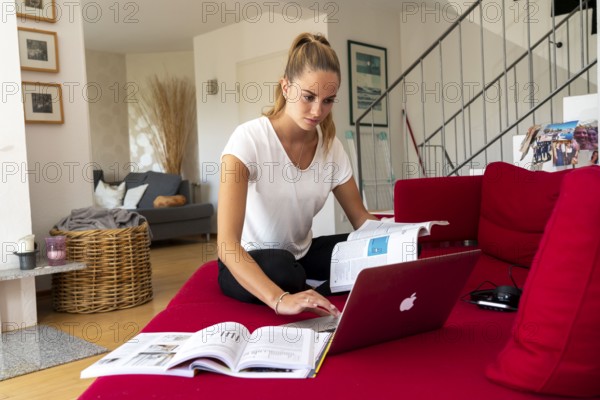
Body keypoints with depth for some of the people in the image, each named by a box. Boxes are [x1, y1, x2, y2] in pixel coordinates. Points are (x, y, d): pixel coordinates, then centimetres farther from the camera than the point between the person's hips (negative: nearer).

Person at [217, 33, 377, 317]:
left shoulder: (330, 144, -7)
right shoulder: (248, 139, -24)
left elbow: (360, 217, 3)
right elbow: (227, 242, -33)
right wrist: (280, 299, -47)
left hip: (301, 254, 5)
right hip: (248, 263, -4)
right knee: (281, 268, -38)